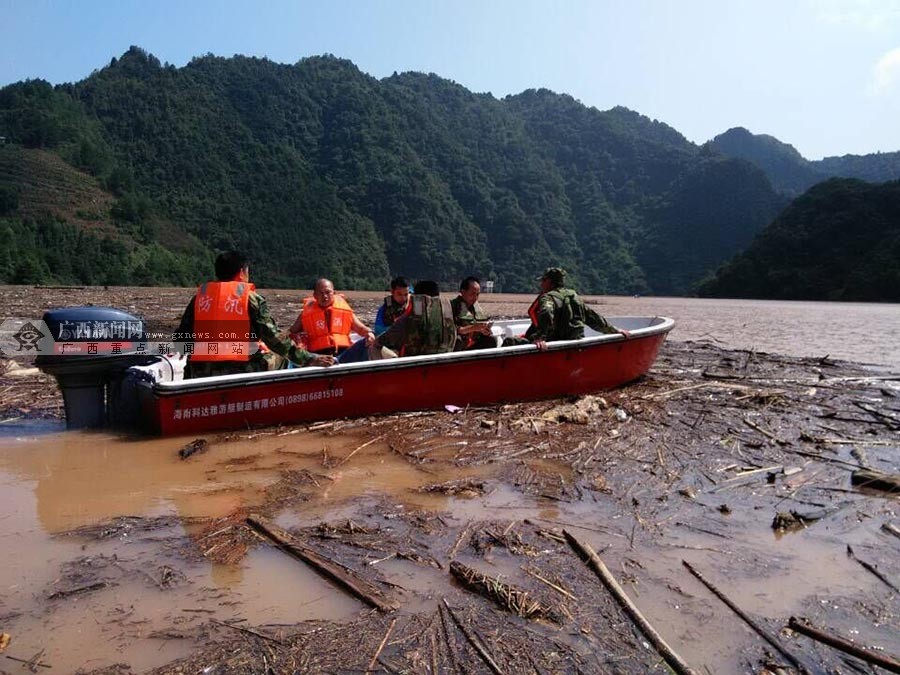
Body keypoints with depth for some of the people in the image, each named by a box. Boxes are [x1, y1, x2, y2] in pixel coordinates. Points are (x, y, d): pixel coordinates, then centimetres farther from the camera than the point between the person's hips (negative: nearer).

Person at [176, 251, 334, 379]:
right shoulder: (251, 298, 0)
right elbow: (273, 337, -7)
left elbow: (182, 338, 14)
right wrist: (308, 359, -5)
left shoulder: (199, 296, 12)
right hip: (238, 370, -5)